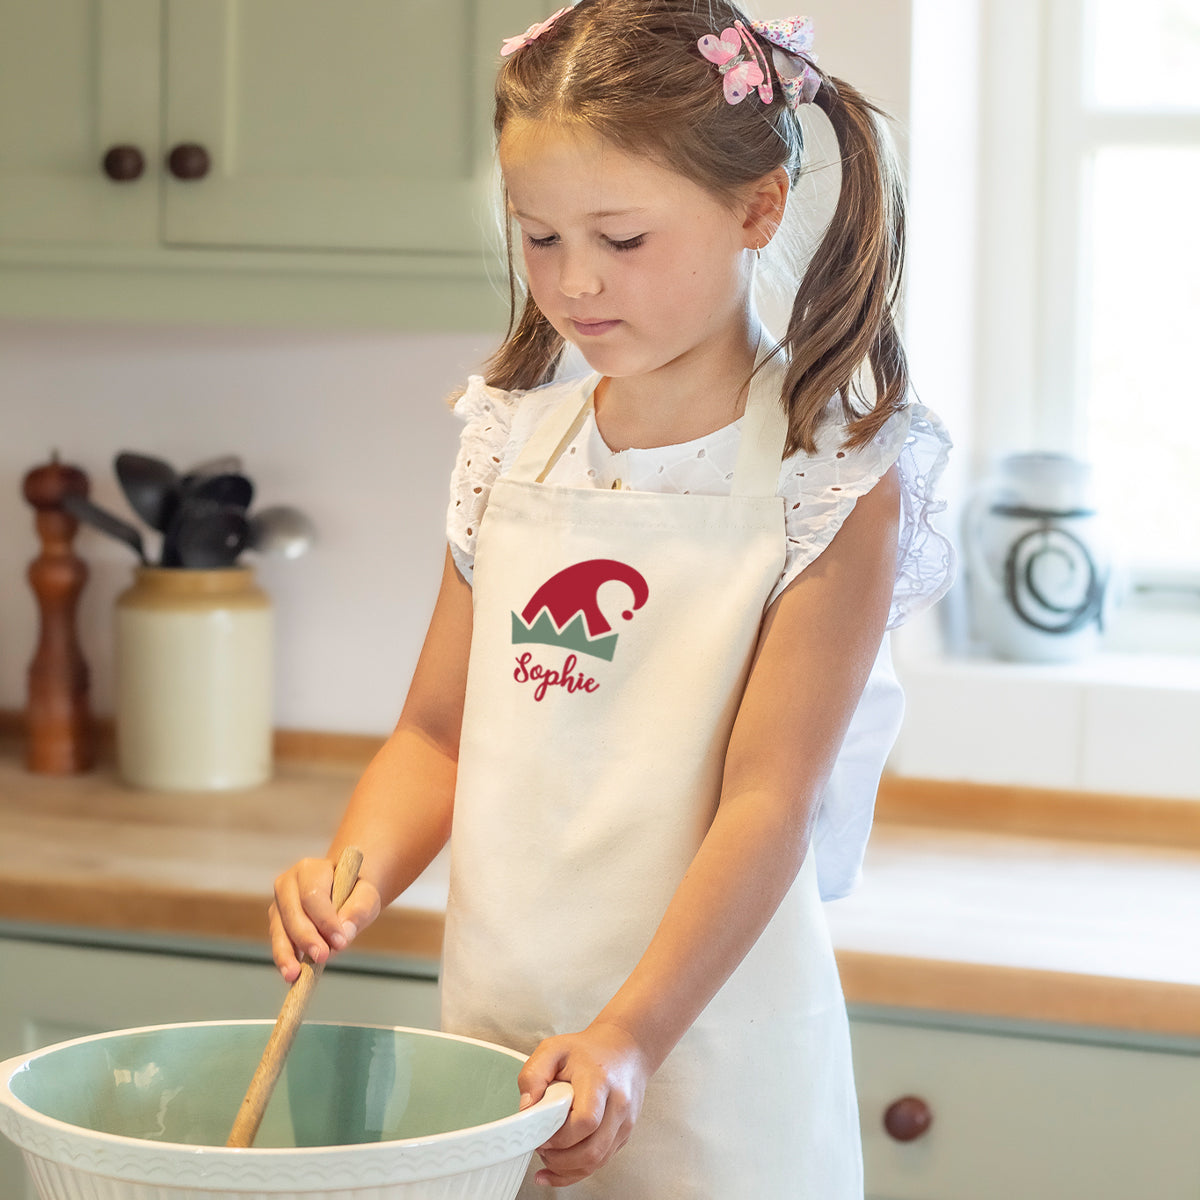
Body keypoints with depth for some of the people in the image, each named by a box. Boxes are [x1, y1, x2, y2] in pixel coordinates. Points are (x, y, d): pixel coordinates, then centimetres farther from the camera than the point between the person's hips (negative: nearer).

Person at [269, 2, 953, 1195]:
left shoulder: (833, 478, -8)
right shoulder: (514, 440, 7)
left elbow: (768, 802, -13)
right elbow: (440, 733, 11)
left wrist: (629, 1037, -22)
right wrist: (354, 870, -9)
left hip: (703, 1058, -4)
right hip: (492, 1027, 4)